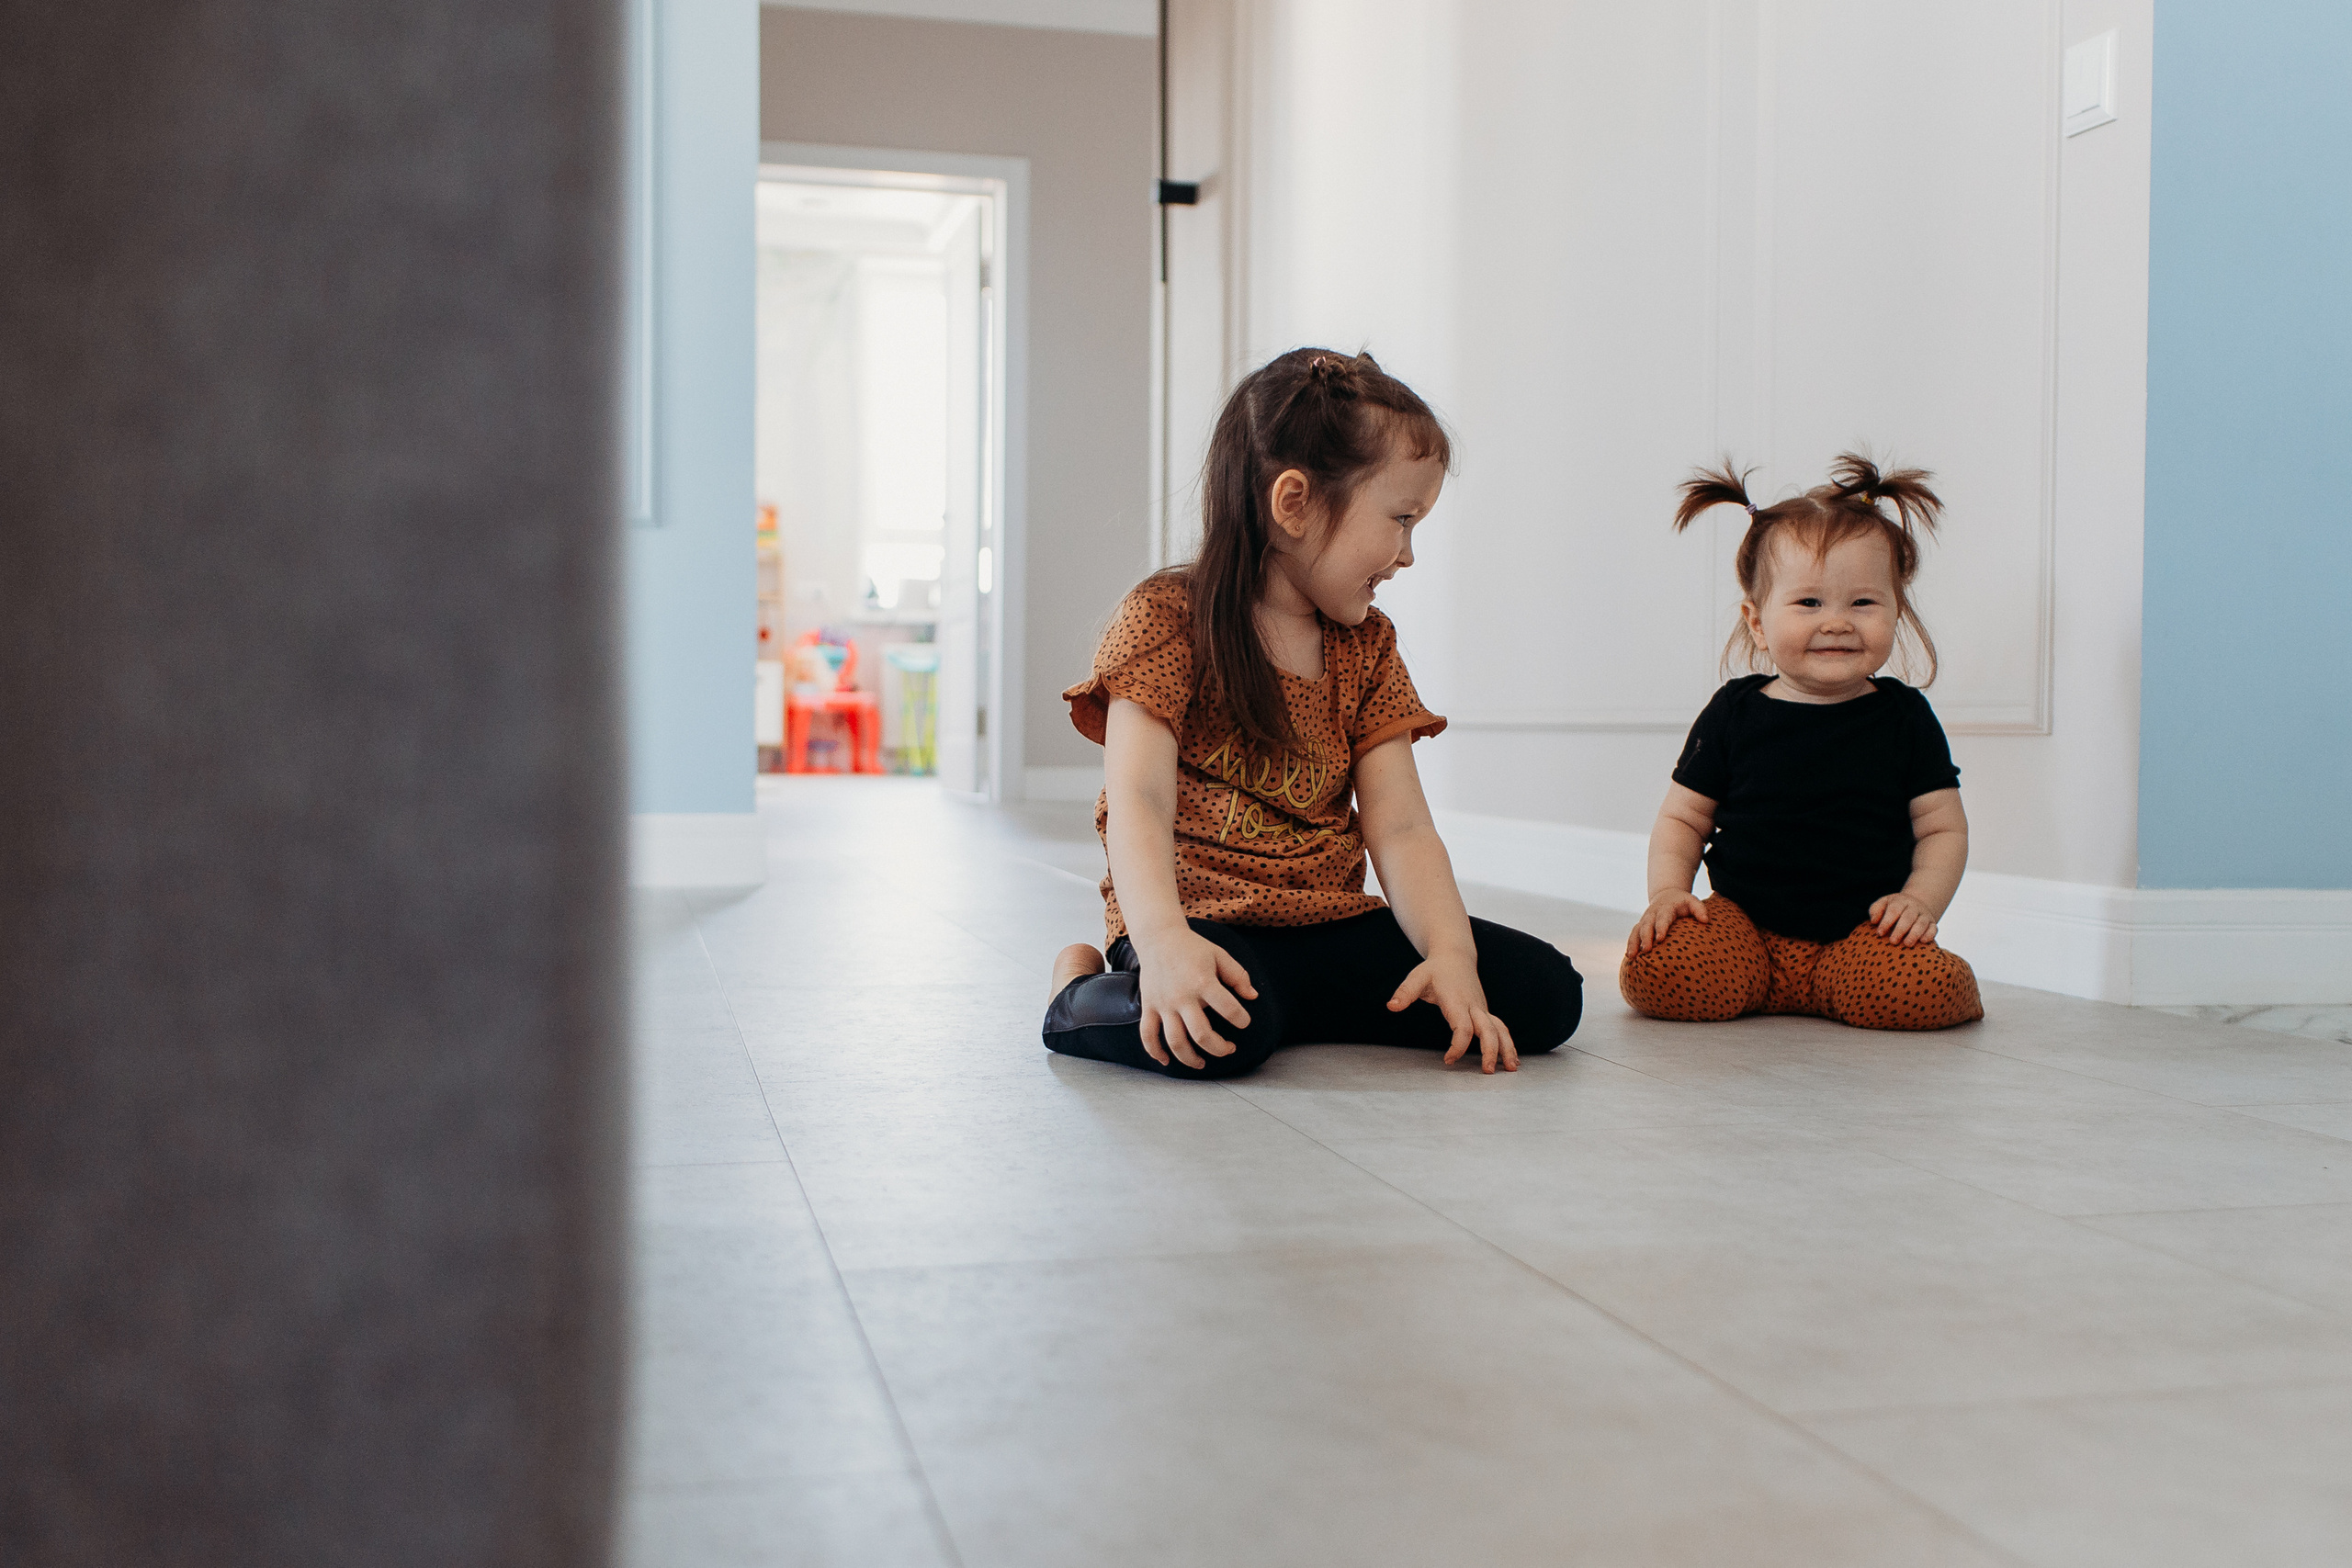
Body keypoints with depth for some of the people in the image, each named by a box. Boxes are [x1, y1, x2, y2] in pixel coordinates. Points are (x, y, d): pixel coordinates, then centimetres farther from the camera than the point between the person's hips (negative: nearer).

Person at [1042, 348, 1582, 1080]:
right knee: (1223, 1030, -39)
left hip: (1332, 921, 6)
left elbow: (1400, 828, 2)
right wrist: (1163, 939, -39)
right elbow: (1140, 801, -20)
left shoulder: (1367, 647, 11)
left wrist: (1451, 952, -17)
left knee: (1547, 993, -7)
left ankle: (1294, 1007, 5)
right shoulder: (1169, 619, -7)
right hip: (1206, 921, -6)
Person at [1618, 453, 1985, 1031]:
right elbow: (1681, 819, 8)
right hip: (1741, 923, 0)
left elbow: (1943, 829, 7)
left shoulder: (1905, 717, 4)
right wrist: (1668, 889, -10)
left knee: (1922, 990, -29)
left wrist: (1921, 899, -10)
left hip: (1863, 929, 0)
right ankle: (1756, 985, 6)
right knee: (1655, 972, -26)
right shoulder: (1734, 713, 3)